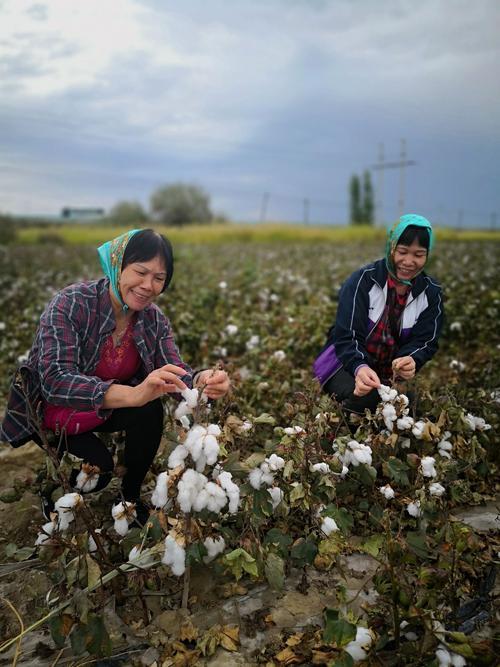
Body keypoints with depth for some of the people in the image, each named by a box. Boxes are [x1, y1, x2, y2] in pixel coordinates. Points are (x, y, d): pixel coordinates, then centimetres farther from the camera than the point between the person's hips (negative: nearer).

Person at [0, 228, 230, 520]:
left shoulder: (154, 319, -13)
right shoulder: (71, 304, -29)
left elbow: (176, 375, -22)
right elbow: (55, 381, -41)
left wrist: (201, 381, -47)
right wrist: (133, 394, -56)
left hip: (105, 410, 4)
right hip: (49, 412, -4)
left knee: (151, 410, -24)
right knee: (98, 469, -24)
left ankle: (132, 494, 2)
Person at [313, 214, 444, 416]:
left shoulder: (431, 293, -1)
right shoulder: (363, 280, -13)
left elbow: (425, 341, -5)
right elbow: (347, 335, -19)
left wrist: (411, 360, -30)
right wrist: (359, 367, -40)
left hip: (391, 374, 4)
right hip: (348, 363, -4)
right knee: (363, 398, -34)